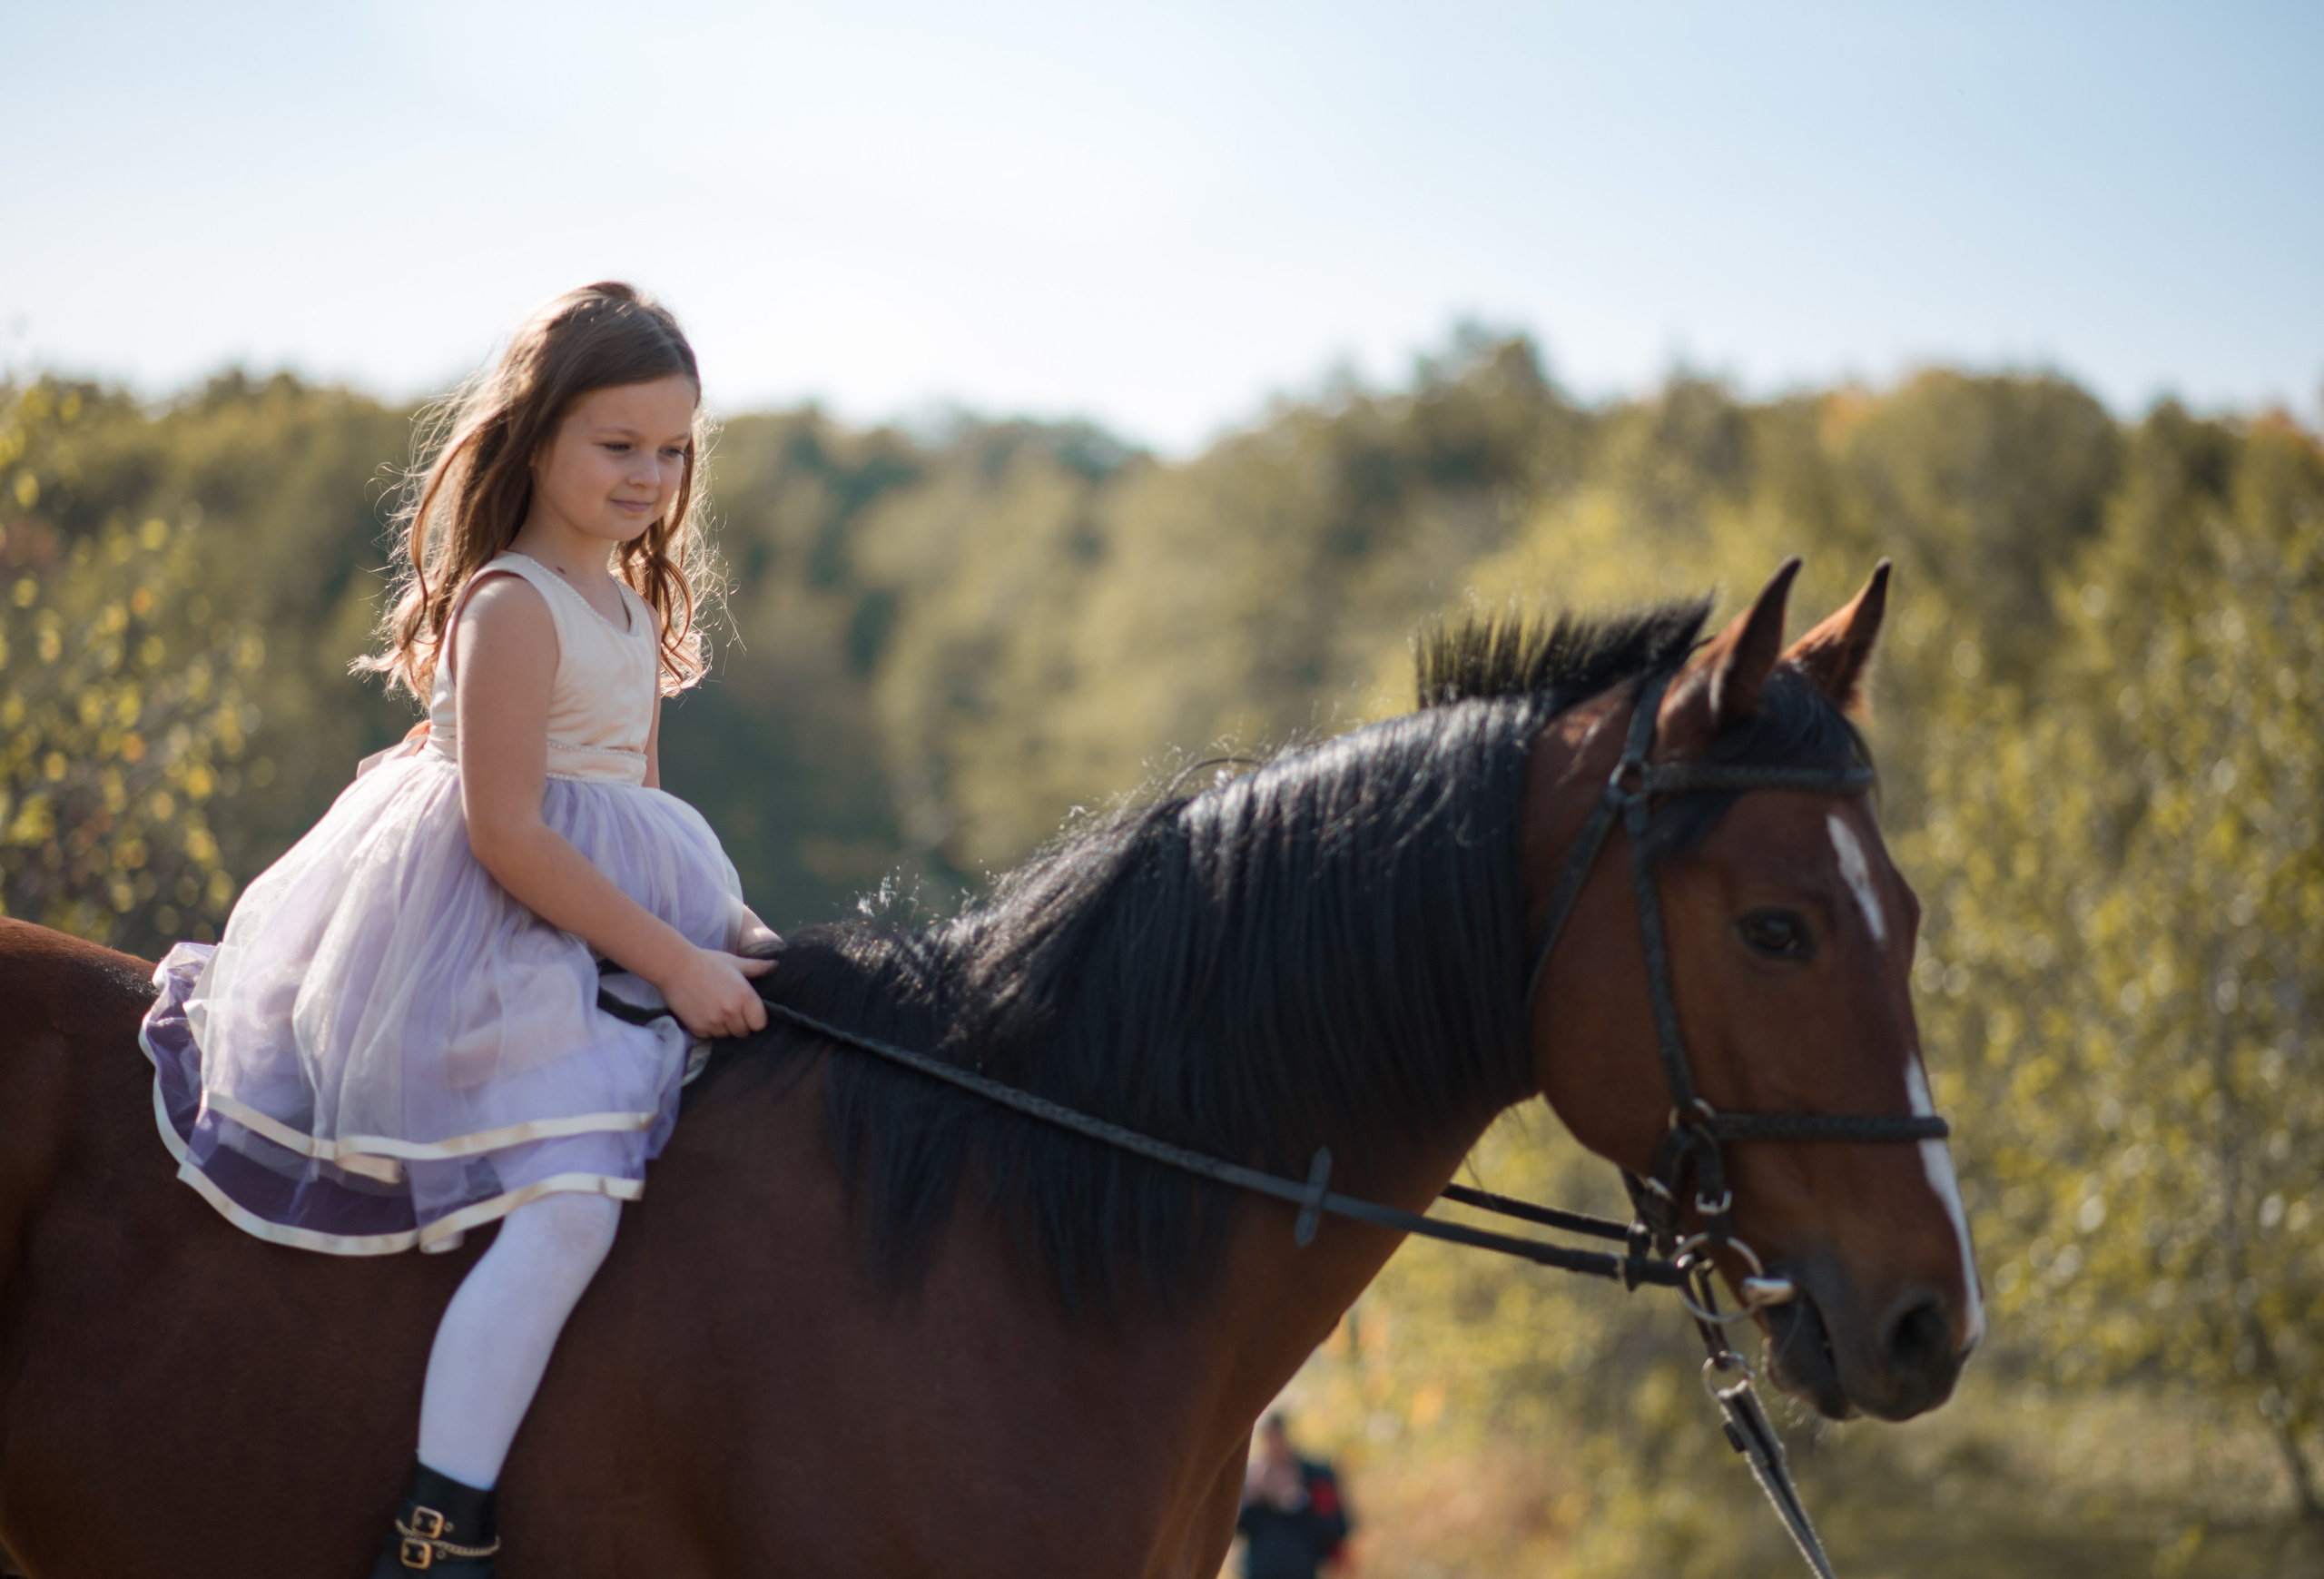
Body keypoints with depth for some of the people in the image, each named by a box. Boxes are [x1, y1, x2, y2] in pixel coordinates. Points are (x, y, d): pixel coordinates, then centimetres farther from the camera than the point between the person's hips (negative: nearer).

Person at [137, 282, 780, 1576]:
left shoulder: (635, 598, 15)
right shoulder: (511, 605, -15)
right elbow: (506, 832, -21)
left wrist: (717, 934, 11)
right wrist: (673, 961, -19)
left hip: (609, 926, 10)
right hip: (488, 939, -10)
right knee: (567, 1200, -26)